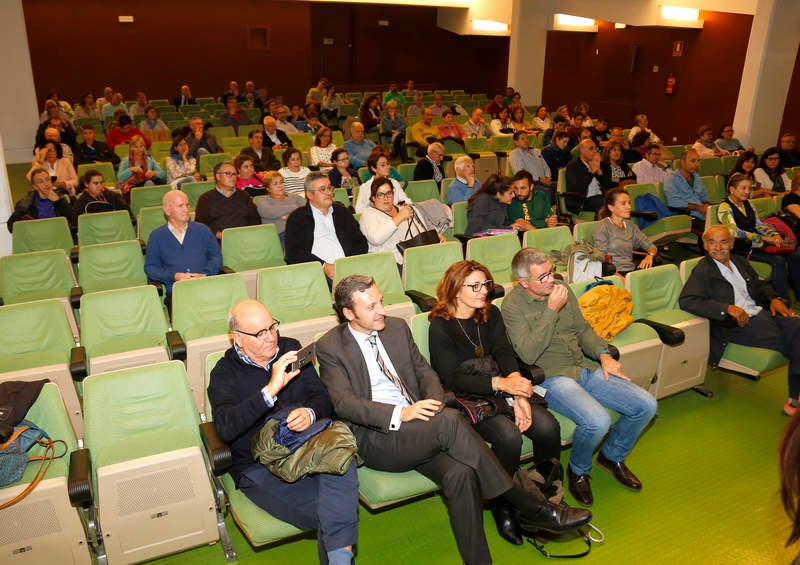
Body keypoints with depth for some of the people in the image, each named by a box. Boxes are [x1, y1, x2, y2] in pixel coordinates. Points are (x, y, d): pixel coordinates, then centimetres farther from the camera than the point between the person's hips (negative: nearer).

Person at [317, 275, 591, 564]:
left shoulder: (397, 327, 13)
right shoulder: (330, 347, -3)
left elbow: (425, 371, 15)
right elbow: (342, 402, -13)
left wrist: (433, 403, -9)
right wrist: (400, 414, -25)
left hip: (417, 429, 5)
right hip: (374, 438, -5)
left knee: (460, 473, -28)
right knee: (450, 420, -31)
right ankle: (530, 507, -20)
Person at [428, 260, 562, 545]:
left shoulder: (491, 314, 10)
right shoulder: (440, 327, -8)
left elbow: (505, 354, -1)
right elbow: (453, 379, -16)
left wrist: (518, 394, -18)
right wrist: (501, 383, -27)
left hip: (501, 391, 5)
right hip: (465, 400, -5)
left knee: (548, 426, -18)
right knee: (508, 436, -29)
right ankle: (502, 508, -6)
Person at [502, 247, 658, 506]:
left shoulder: (562, 289, 9)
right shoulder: (512, 305, -11)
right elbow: (528, 354, -21)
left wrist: (603, 354, 3)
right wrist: (552, 310, -22)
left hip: (584, 369, 7)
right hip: (551, 377, -7)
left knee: (646, 405, -4)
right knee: (598, 421, -31)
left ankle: (613, 456, 22)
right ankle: (578, 471, 2)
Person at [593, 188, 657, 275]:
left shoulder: (631, 226, 20)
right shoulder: (602, 227, -2)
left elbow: (651, 247, 20)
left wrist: (650, 255, -5)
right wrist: (621, 278, -23)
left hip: (631, 271, 7)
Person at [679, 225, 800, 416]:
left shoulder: (740, 262, 18)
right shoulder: (703, 271, -5)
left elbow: (760, 285, 30)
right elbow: (686, 301, -18)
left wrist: (773, 299, 6)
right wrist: (727, 308, -23)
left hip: (761, 313, 7)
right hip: (736, 325, -7)